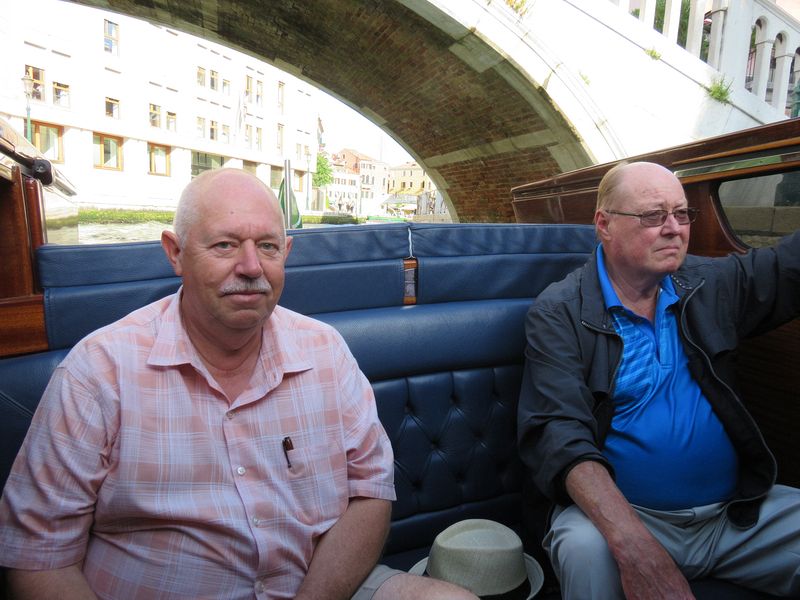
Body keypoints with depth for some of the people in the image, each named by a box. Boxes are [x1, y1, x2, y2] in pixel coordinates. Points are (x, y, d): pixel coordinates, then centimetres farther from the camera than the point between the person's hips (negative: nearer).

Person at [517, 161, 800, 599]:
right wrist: (633, 544, -33)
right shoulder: (559, 313, -10)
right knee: (587, 552, -35)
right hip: (621, 510, -5)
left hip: (737, 509, 6)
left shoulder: (710, 284, 7)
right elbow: (558, 432, -20)